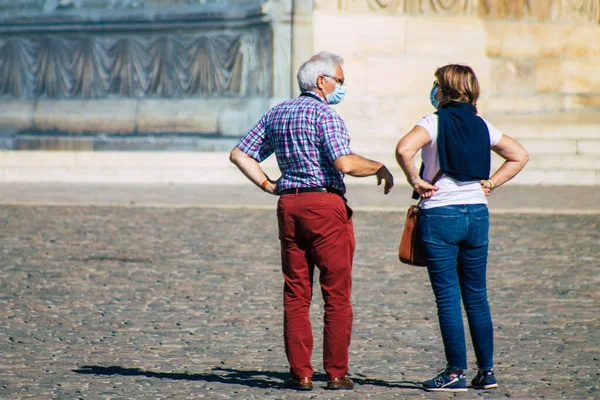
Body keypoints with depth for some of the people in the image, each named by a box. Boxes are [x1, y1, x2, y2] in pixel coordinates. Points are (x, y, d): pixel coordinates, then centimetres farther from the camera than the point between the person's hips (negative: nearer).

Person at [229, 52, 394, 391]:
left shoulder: (276, 114, 13)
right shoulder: (324, 114, -9)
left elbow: (240, 154, 14)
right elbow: (345, 164, -20)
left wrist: (268, 185, 13)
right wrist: (380, 169, -5)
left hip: (289, 205, 6)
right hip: (326, 204, -6)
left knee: (296, 295, 7)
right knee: (337, 295, 1)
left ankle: (300, 373, 4)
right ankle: (336, 373, 1)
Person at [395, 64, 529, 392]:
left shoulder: (434, 122, -8)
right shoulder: (482, 126, 8)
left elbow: (404, 149, -25)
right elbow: (519, 156, 15)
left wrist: (415, 181, -11)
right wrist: (490, 184, 12)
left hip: (440, 216, -5)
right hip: (477, 214, 5)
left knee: (447, 297, -2)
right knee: (476, 297, 11)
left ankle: (456, 373, -2)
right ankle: (486, 371, 12)